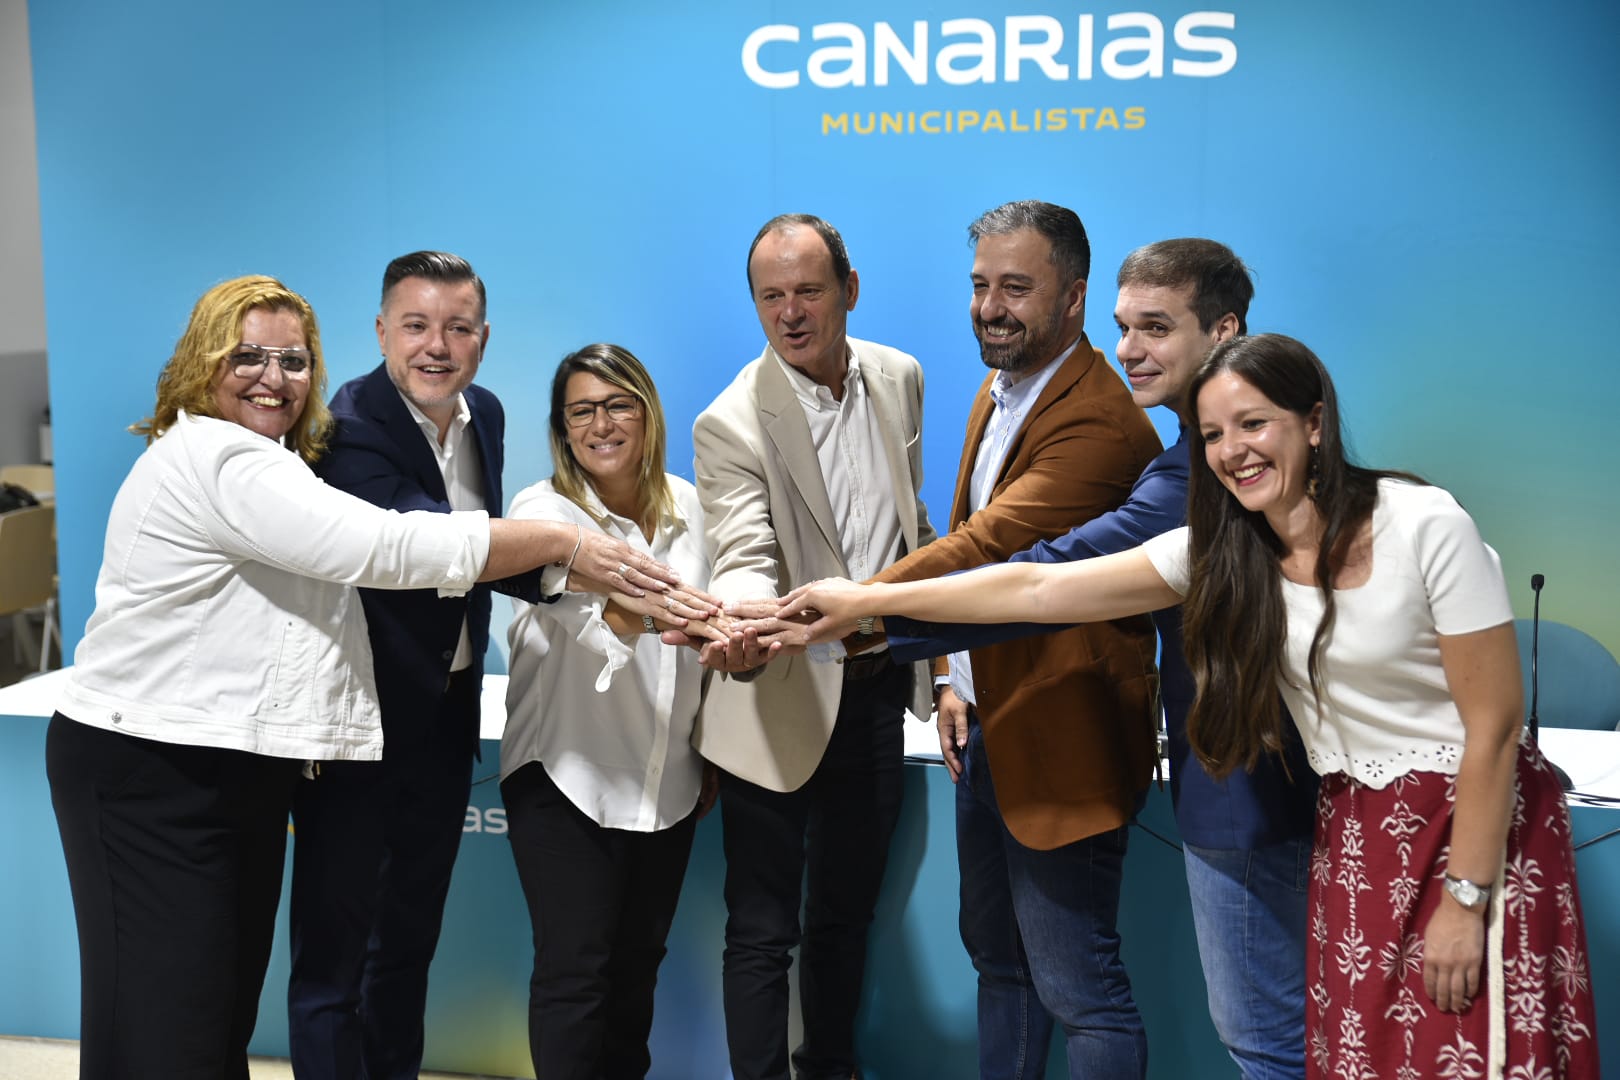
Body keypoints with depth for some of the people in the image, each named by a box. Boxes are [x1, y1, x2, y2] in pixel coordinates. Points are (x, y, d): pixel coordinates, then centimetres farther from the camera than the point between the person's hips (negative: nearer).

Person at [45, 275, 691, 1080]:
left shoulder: (268, 463, 18)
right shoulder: (217, 458, -16)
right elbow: (384, 547, -23)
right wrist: (566, 544, -20)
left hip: (236, 769, 10)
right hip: (151, 770, -10)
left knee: (229, 1010, 13)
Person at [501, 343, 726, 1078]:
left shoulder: (686, 503, 2)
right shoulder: (543, 512, -13)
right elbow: (591, 612, -34)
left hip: (668, 783, 5)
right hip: (567, 778, -4)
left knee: (638, 964, 15)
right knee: (575, 971, -2)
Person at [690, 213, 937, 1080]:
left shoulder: (899, 378, 2)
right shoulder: (733, 423, -16)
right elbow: (744, 556, -27)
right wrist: (742, 629, -49)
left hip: (878, 689, 5)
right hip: (781, 700, -5)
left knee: (846, 911, 20)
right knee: (762, 932, 3)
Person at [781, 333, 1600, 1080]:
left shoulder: (1426, 526, -15)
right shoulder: (1219, 552, -1)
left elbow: (1495, 722, -12)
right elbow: (1037, 590, -3)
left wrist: (1465, 900, -14)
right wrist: (864, 601, -4)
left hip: (1476, 816, -4)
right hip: (1356, 833, 4)